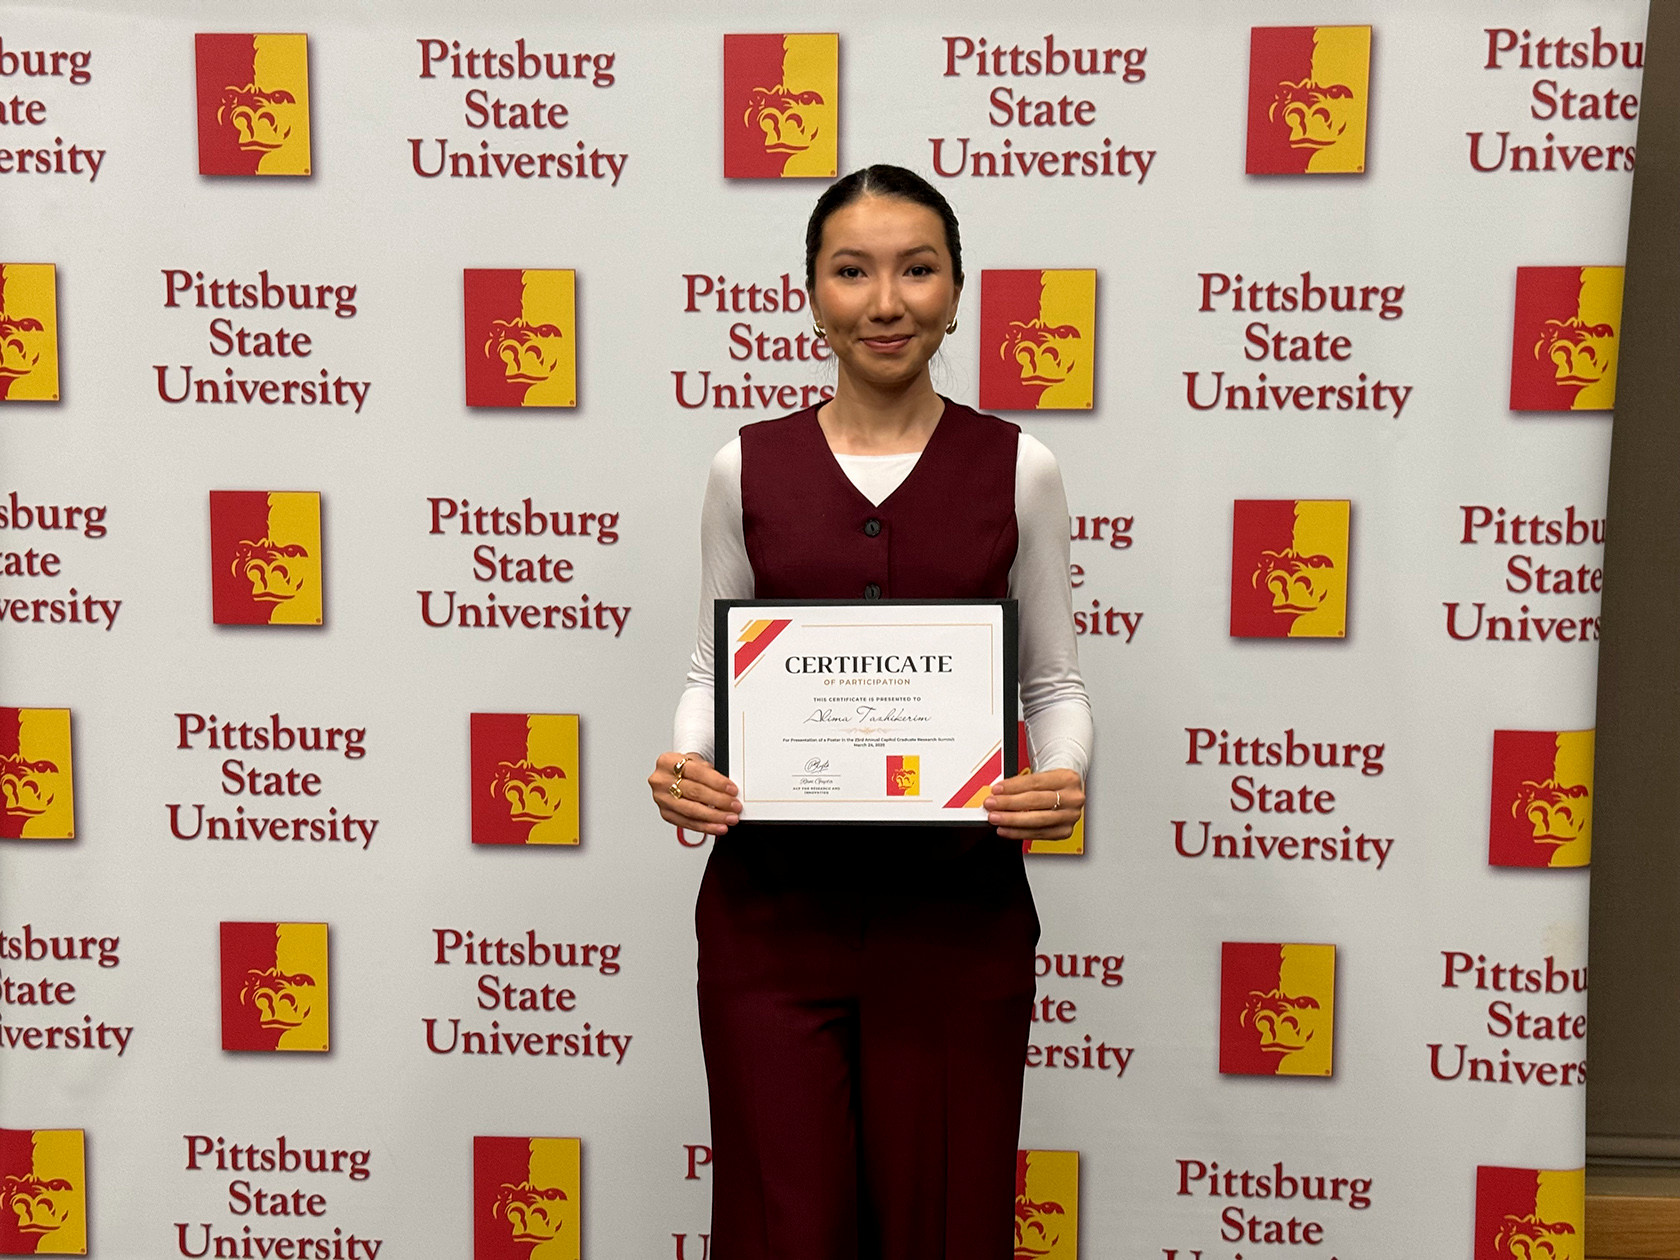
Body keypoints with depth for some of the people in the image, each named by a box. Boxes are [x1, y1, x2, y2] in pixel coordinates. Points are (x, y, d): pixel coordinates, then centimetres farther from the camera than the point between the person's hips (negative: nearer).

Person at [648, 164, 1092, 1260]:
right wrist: (687, 763, -10)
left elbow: (1055, 679, 6)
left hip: (957, 908, 0)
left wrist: (1065, 778, -14)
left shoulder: (1018, 467, 3)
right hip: (772, 903, 1)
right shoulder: (747, 467, 5)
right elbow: (711, 667, 10)